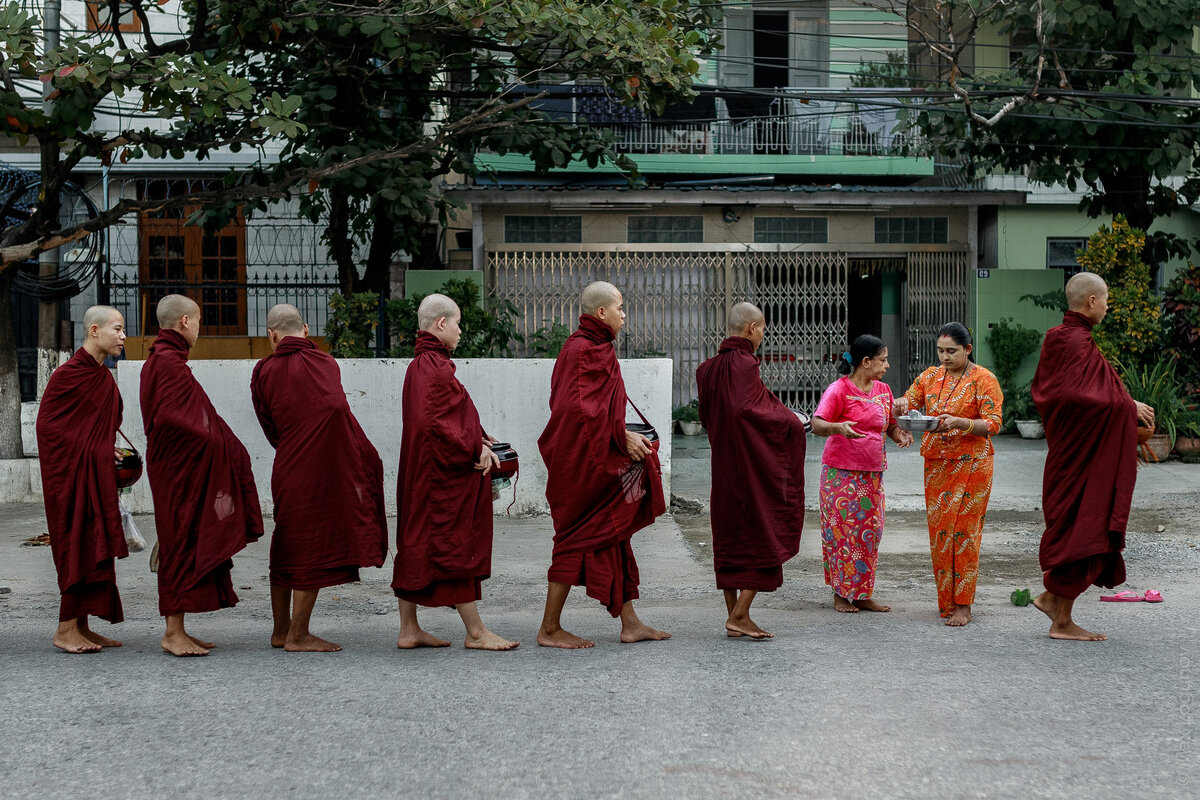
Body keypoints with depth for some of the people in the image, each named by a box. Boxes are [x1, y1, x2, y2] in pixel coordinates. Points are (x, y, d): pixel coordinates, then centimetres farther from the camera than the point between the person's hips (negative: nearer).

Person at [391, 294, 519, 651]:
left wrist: (475, 440, 13)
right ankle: (475, 632, 0)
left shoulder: (418, 365, 14)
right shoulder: (435, 367, -17)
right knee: (456, 546, -5)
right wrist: (475, 449, -17)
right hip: (443, 474, -10)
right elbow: (436, 423, -25)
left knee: (416, 546, 10)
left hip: (421, 473, 10)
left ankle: (409, 629, 14)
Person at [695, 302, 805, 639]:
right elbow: (745, 410, -27)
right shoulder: (744, 364, -17)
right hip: (754, 462, -8)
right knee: (765, 535, 0)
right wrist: (790, 422, -13)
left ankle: (733, 615, 14)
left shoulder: (710, 367, 9)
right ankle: (739, 616, -4)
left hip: (724, 464, 8)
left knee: (730, 538, 11)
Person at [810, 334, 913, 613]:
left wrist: (901, 434, -5)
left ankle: (862, 595, 13)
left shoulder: (883, 391, 11)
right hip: (842, 472, -7)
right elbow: (817, 424, -18)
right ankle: (841, 594, 6)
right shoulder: (839, 390, -10)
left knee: (870, 532, 6)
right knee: (843, 530, -4)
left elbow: (891, 425, 19)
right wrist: (838, 428, -39)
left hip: (872, 474, 7)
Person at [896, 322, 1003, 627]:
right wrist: (903, 404, -14)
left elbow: (993, 424, -11)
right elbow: (909, 401, 11)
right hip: (936, 465, 5)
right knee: (939, 531, 5)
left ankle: (963, 606, -4)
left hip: (971, 465, -5)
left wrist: (960, 423, -28)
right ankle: (946, 600, 15)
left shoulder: (983, 380, -6)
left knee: (962, 532, -7)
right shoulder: (931, 376, 10)